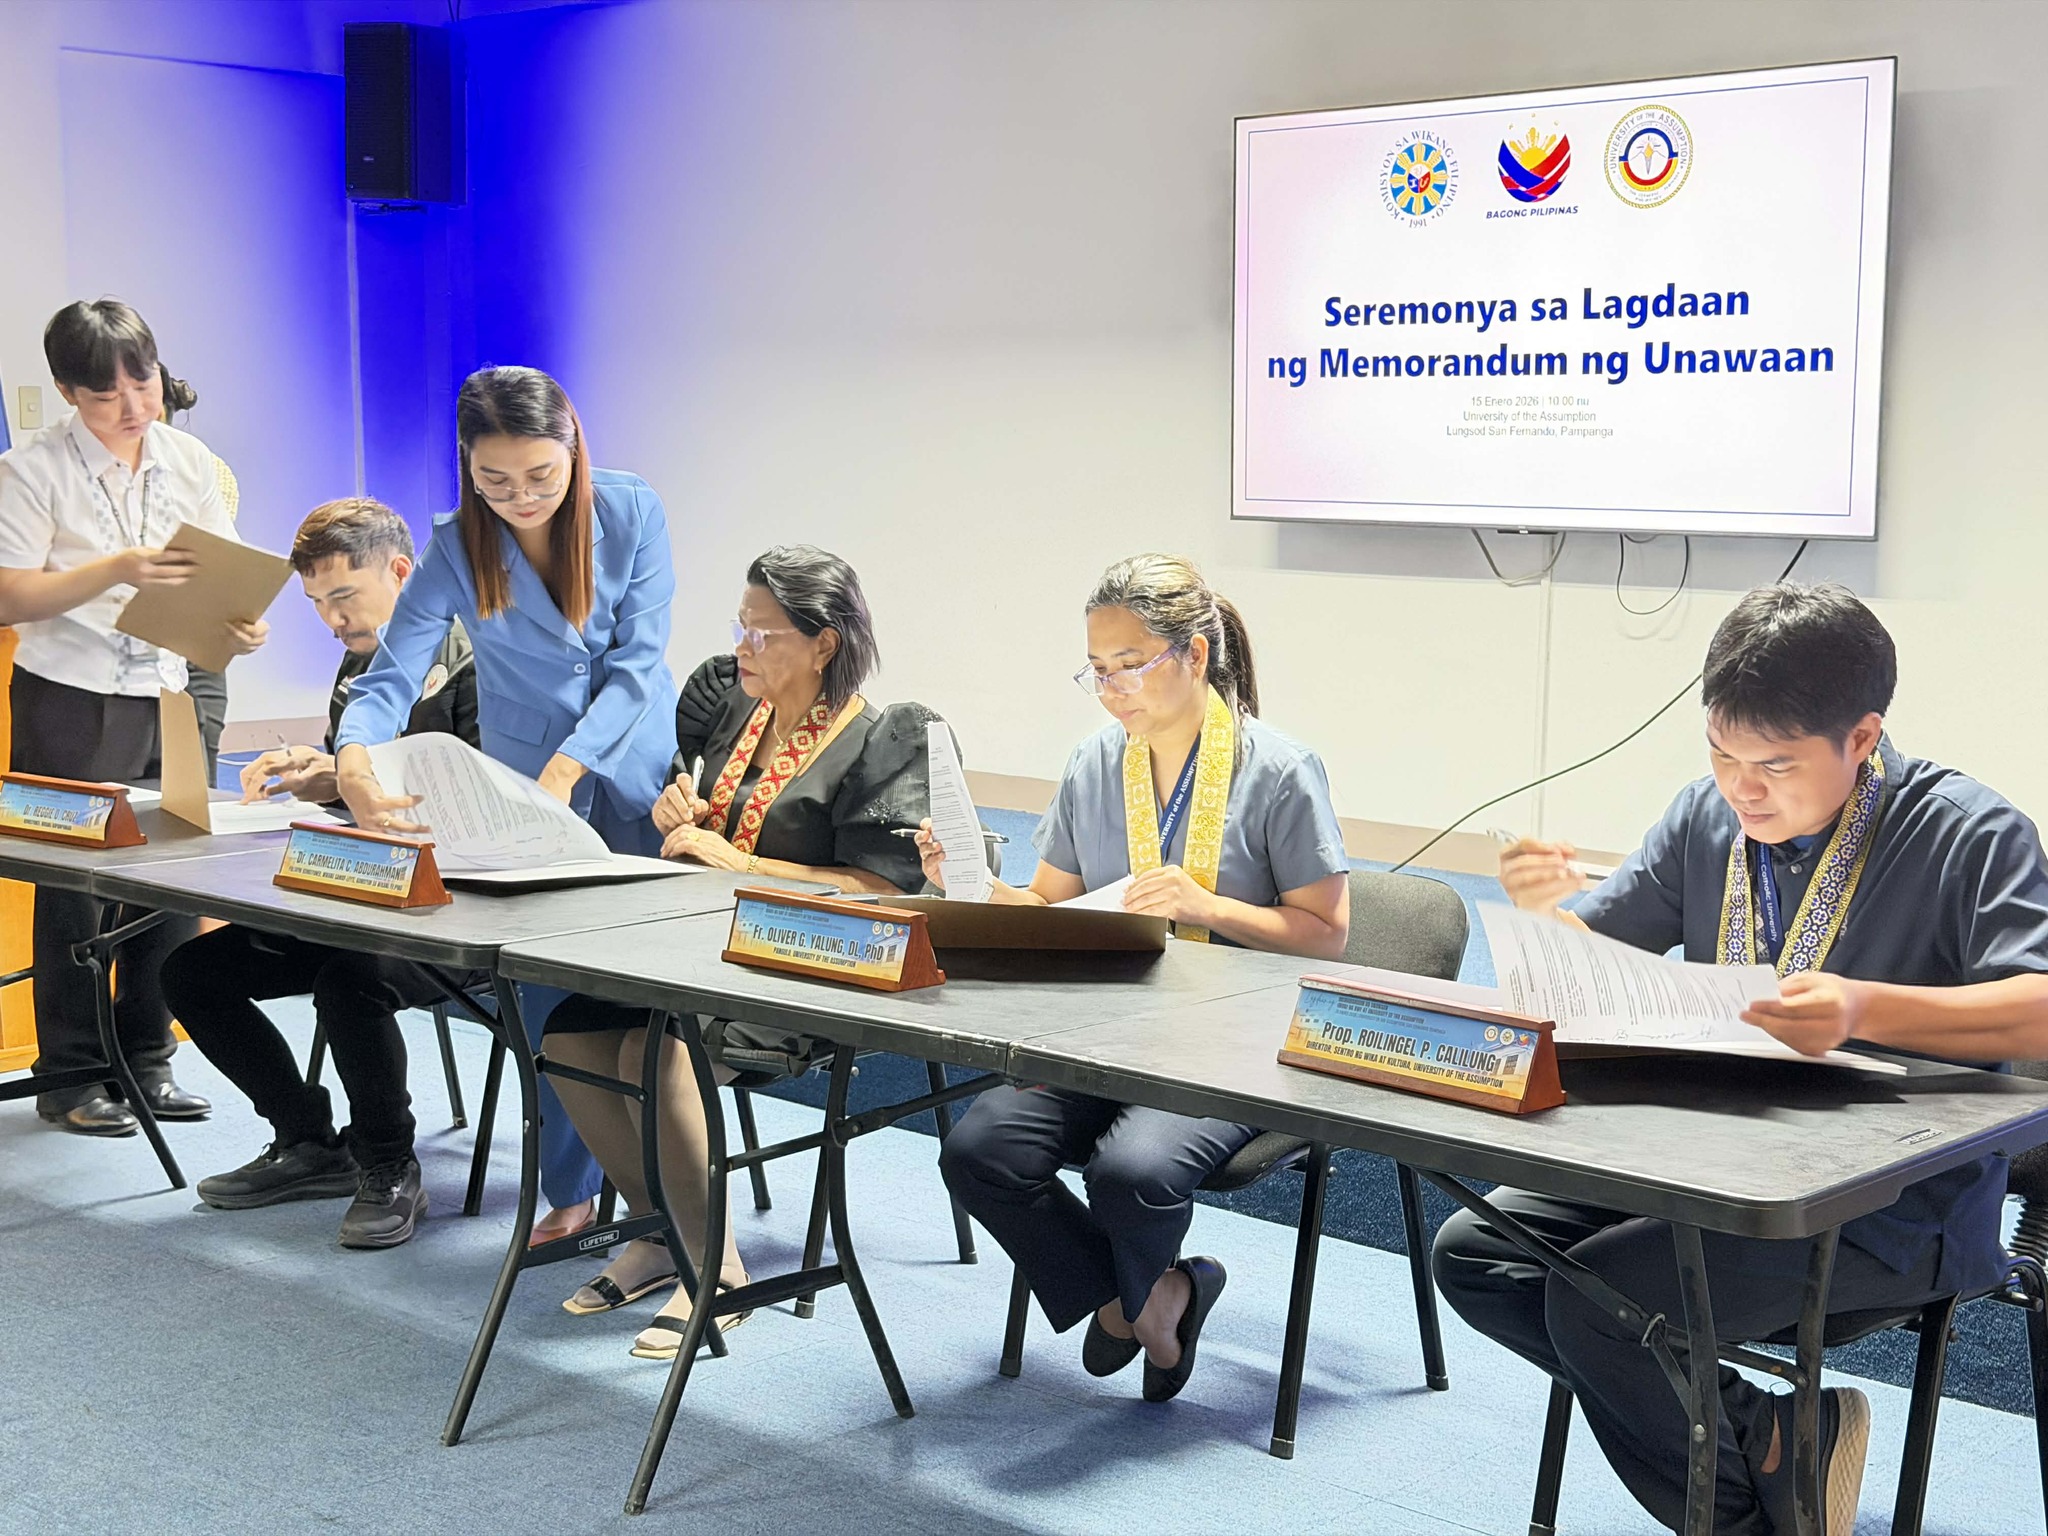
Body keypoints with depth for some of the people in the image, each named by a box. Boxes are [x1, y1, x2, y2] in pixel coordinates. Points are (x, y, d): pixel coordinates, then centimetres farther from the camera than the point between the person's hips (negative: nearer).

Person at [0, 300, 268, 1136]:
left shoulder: (188, 460, 5)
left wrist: (241, 623, -15)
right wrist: (117, 571, -25)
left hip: (164, 696, 4)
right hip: (68, 701, -4)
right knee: (72, 887, 2)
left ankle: (146, 1061, 20)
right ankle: (70, 1076, 13)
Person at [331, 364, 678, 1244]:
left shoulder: (632, 513, -10)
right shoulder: (458, 546, -9)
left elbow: (637, 661, -13)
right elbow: (392, 675, -15)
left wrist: (567, 769, -24)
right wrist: (354, 761, -37)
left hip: (633, 777, -1)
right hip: (520, 787, 1)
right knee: (547, 989, 0)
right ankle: (571, 1192, 14)